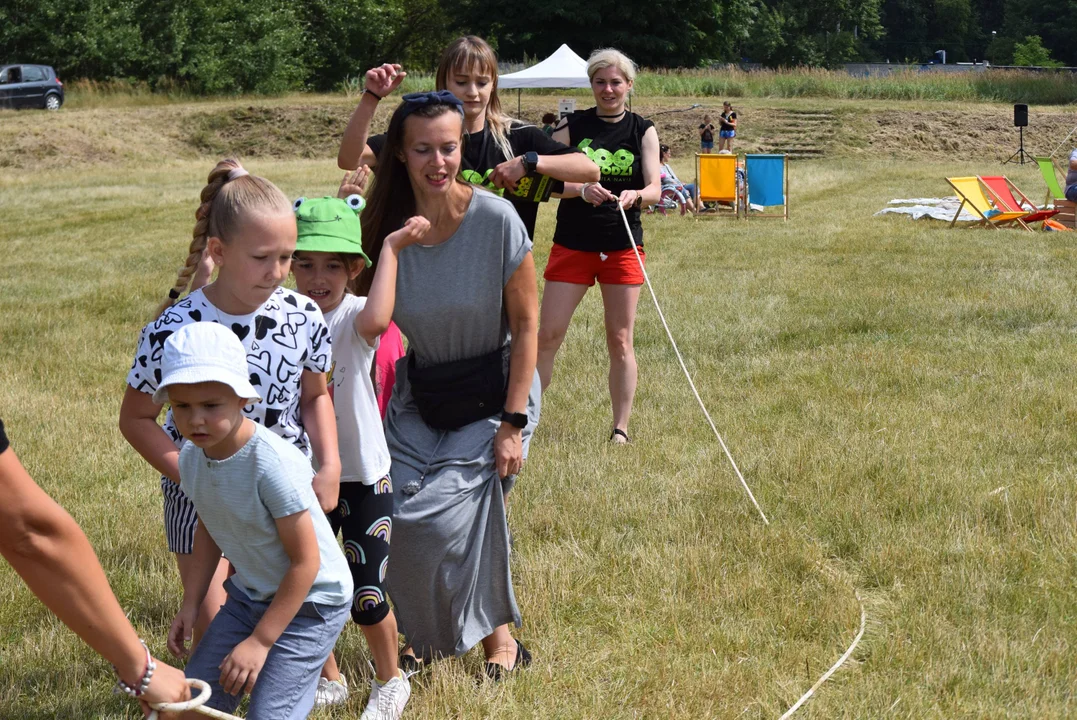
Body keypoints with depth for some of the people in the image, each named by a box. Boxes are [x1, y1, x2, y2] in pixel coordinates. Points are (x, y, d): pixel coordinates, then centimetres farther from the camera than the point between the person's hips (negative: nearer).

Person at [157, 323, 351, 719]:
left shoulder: (273, 463, -29)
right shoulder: (191, 459, -7)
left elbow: (305, 561, -23)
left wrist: (260, 641, -20)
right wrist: (190, 605, 6)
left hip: (309, 601, -7)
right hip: (249, 595, 7)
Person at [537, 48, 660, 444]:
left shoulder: (643, 131, 3)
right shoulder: (572, 126, 1)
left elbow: (655, 189, -4)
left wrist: (634, 195, -27)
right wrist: (581, 189, -25)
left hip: (623, 247, 1)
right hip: (572, 245, 0)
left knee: (620, 341, 4)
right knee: (547, 335, -3)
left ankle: (621, 428, 12)